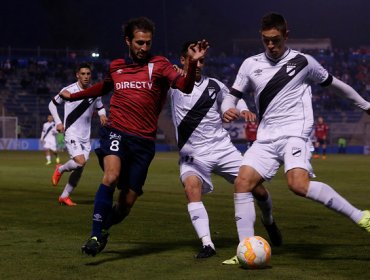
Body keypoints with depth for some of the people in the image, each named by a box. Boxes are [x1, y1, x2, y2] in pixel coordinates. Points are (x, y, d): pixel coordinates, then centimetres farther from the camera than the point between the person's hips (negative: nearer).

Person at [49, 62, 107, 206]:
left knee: (79, 169, 4)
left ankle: (65, 196, 18)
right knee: (80, 161, -23)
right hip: (71, 133, -5)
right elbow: (52, 104, 4)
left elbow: (100, 106, 22)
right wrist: (58, 122, -6)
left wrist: (102, 114, -2)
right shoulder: (68, 90, -8)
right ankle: (60, 169, 8)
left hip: (85, 136, 5)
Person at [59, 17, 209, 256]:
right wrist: (73, 96, 43)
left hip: (144, 141, 0)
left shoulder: (159, 65, 3)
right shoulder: (116, 67, 11)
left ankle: (103, 229, 34)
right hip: (116, 132, 0)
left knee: (127, 202, 2)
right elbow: (104, 87, 34)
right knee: (111, 176, -29)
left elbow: (185, 86, -13)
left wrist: (193, 64, -31)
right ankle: (96, 236, -22)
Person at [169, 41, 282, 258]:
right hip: (192, 154, -2)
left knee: (258, 189, 0)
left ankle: (269, 221, 34)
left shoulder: (214, 86, 7)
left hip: (222, 148, 3)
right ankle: (207, 244, -32)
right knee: (192, 186, -33)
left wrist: (243, 110, 1)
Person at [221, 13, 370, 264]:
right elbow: (233, 96, 14)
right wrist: (227, 110, -11)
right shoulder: (251, 65, 11)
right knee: (243, 183, -12)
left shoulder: (303, 62, 3)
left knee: (299, 184, -29)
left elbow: (334, 83, 16)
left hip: (295, 133, -5)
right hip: (266, 138, 5)